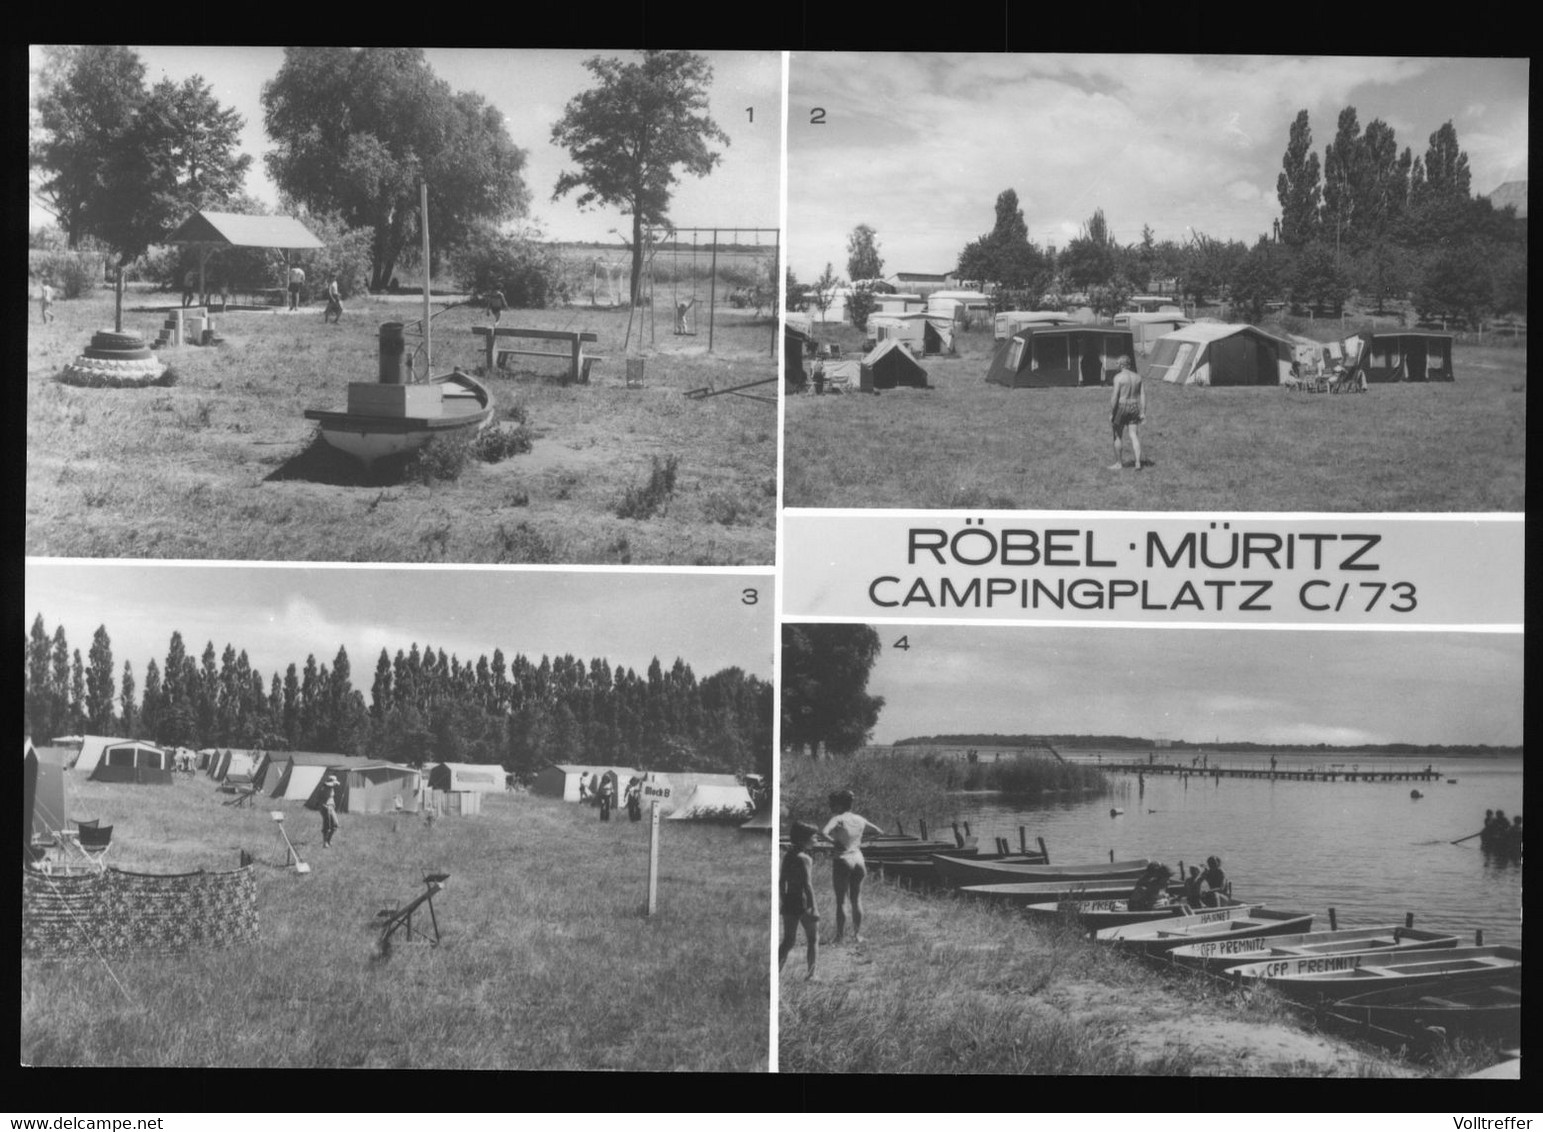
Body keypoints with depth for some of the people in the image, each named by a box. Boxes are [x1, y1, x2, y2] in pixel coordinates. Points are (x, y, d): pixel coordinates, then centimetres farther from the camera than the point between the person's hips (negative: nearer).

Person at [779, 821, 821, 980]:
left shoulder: (788, 856, 7)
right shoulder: (805, 858, -16)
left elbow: (781, 881, 14)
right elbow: (808, 885, -21)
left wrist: (782, 902, 23)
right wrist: (813, 908, -20)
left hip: (789, 902, 7)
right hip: (804, 902, -7)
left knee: (788, 941, 12)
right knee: (813, 939, 12)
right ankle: (811, 974, 10)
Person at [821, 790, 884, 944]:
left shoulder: (838, 819, -11)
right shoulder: (860, 820, 7)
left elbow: (823, 832, -28)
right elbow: (879, 831, 19)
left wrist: (833, 841, -11)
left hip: (842, 860, -5)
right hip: (858, 859, 5)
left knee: (841, 901, 1)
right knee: (857, 899, 13)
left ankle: (839, 936, 2)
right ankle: (858, 934, 16)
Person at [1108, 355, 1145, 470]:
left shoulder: (1119, 377, -13)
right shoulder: (1137, 376, 5)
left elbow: (1115, 396, -17)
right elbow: (1143, 395, 4)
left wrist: (1111, 414, -13)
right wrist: (1143, 412, 7)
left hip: (1120, 408, -5)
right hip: (1134, 408, 5)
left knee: (1118, 436, 8)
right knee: (1133, 435, 5)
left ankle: (1119, 463, 17)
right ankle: (1138, 462, -5)